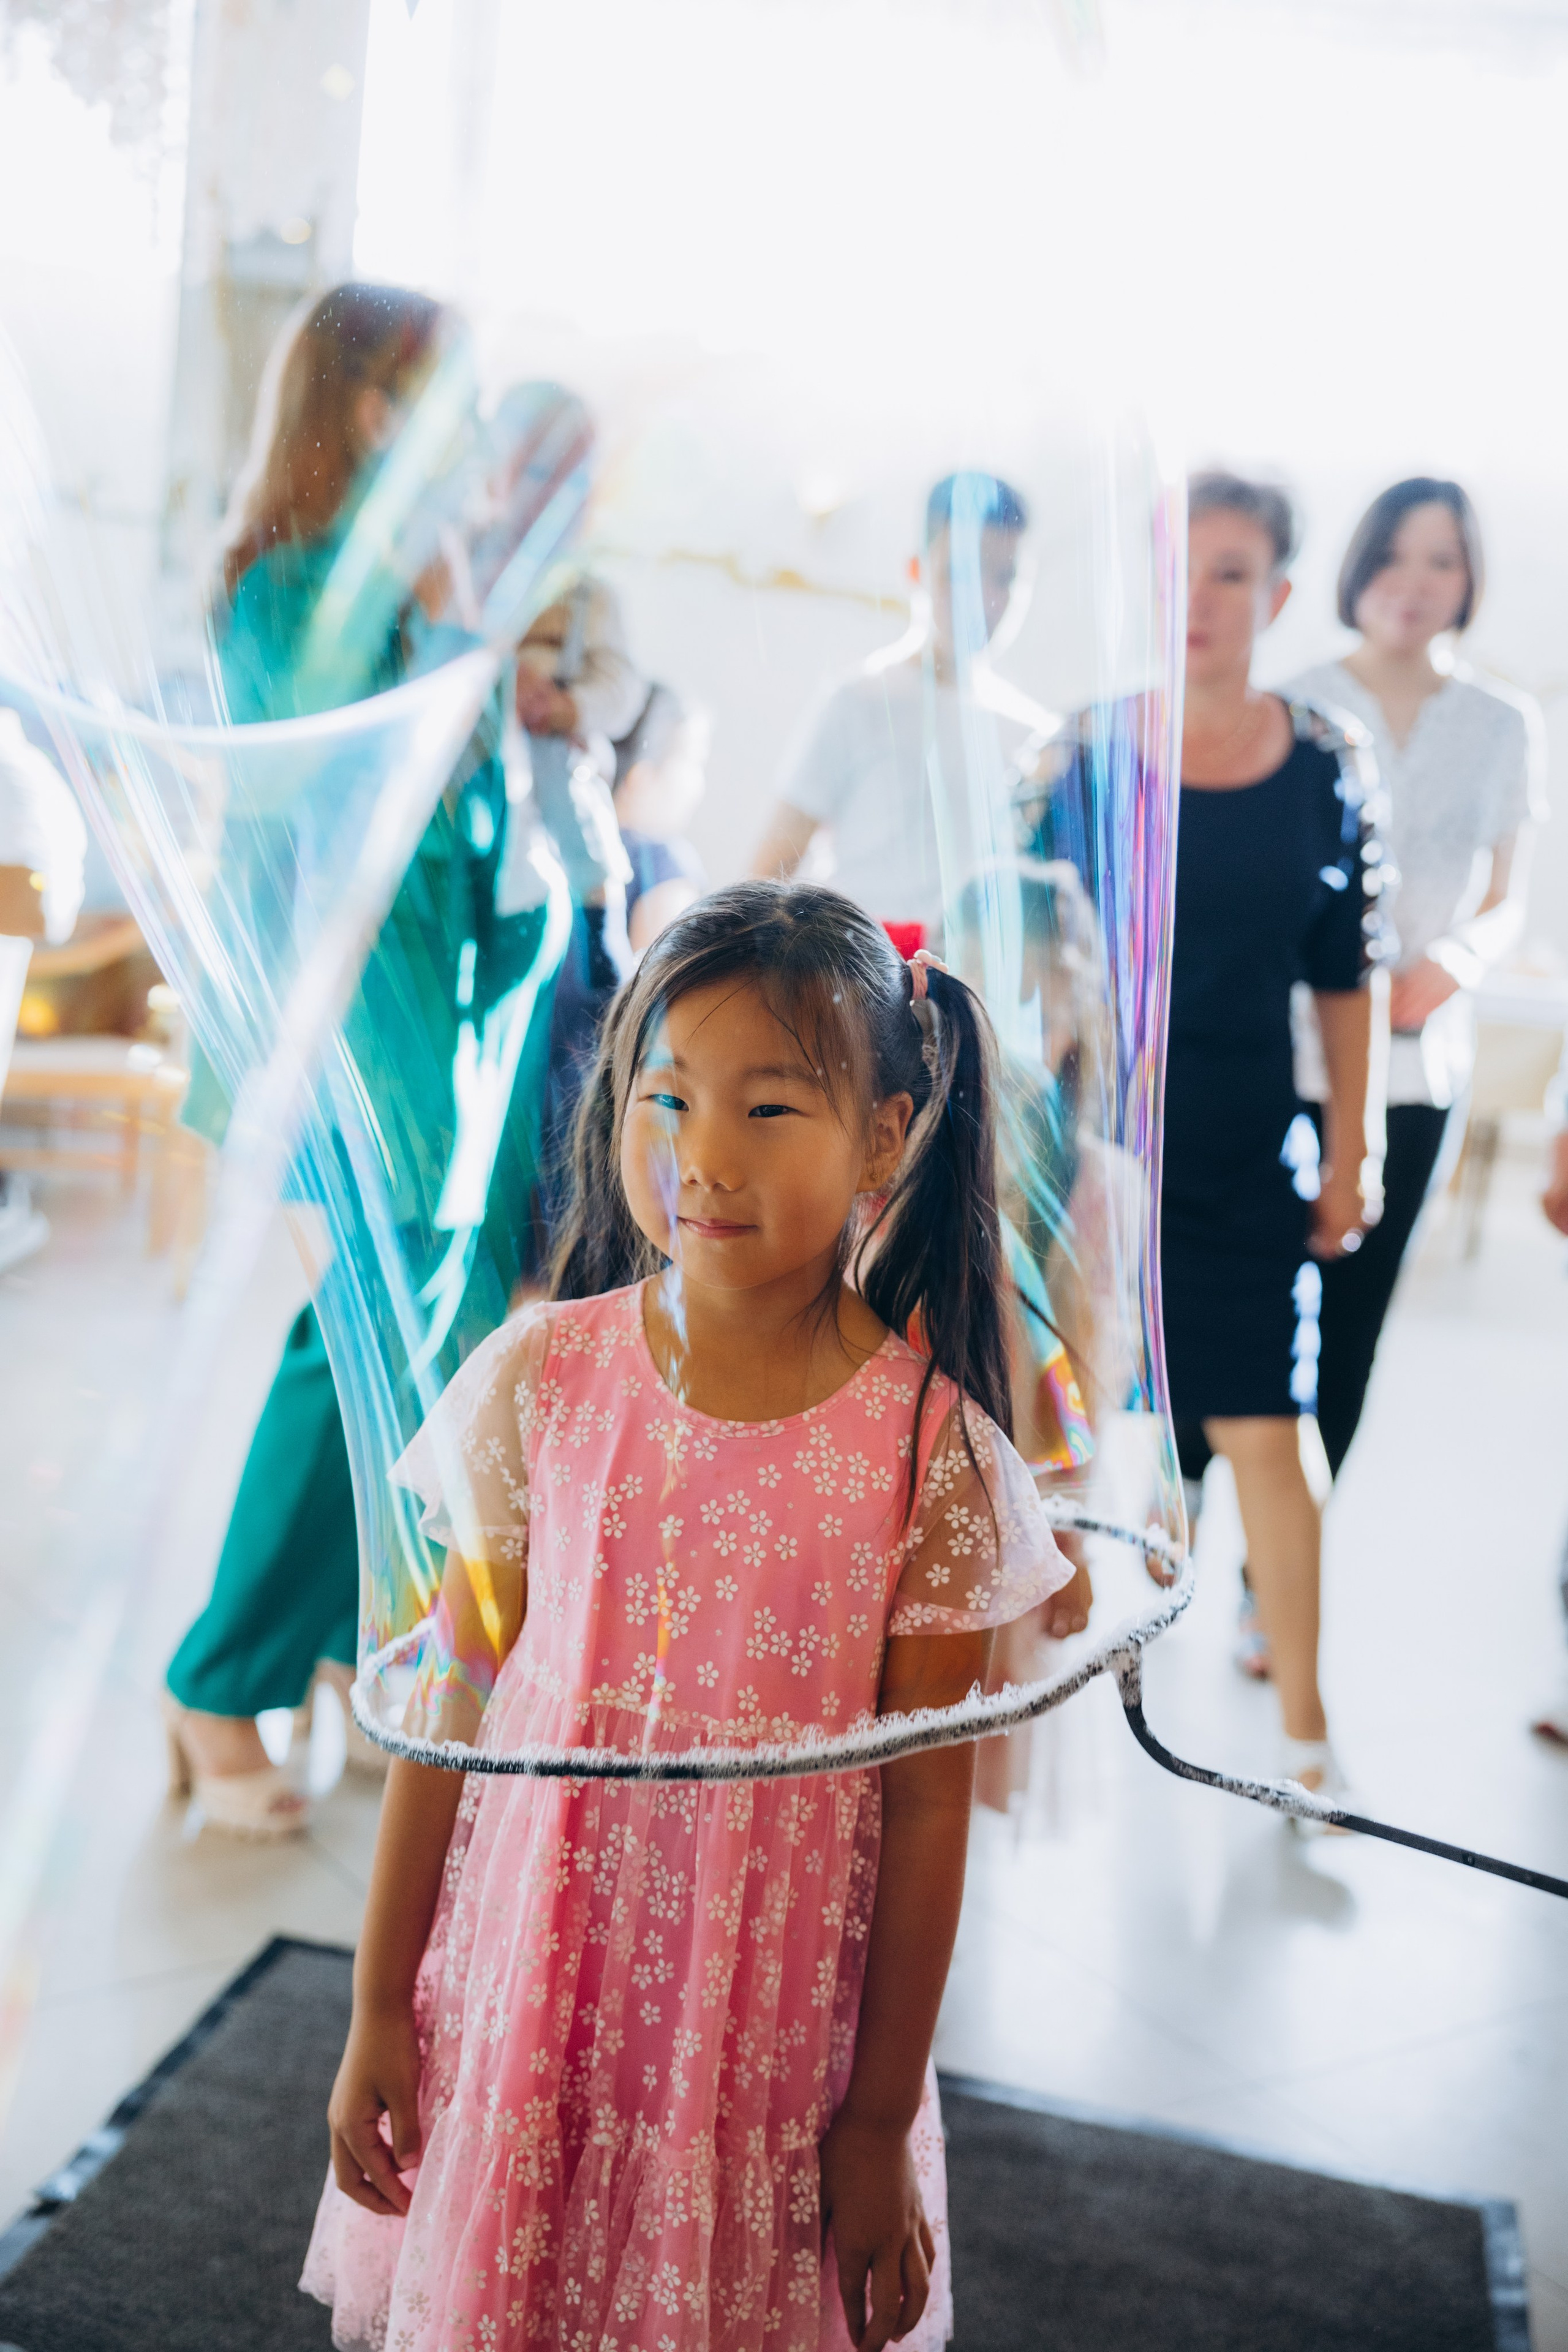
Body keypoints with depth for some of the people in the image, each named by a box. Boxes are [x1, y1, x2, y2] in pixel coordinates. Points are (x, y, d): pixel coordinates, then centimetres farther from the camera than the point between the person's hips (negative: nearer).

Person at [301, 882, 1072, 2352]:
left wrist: (882, 2127, -2)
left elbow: (927, 1804, -7)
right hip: (523, 1997, 2)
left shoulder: (929, 1447, -14)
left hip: (776, 2031, -1)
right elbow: (453, 1705, -2)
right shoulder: (541, 1379, -9)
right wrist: (378, 2009, 3)